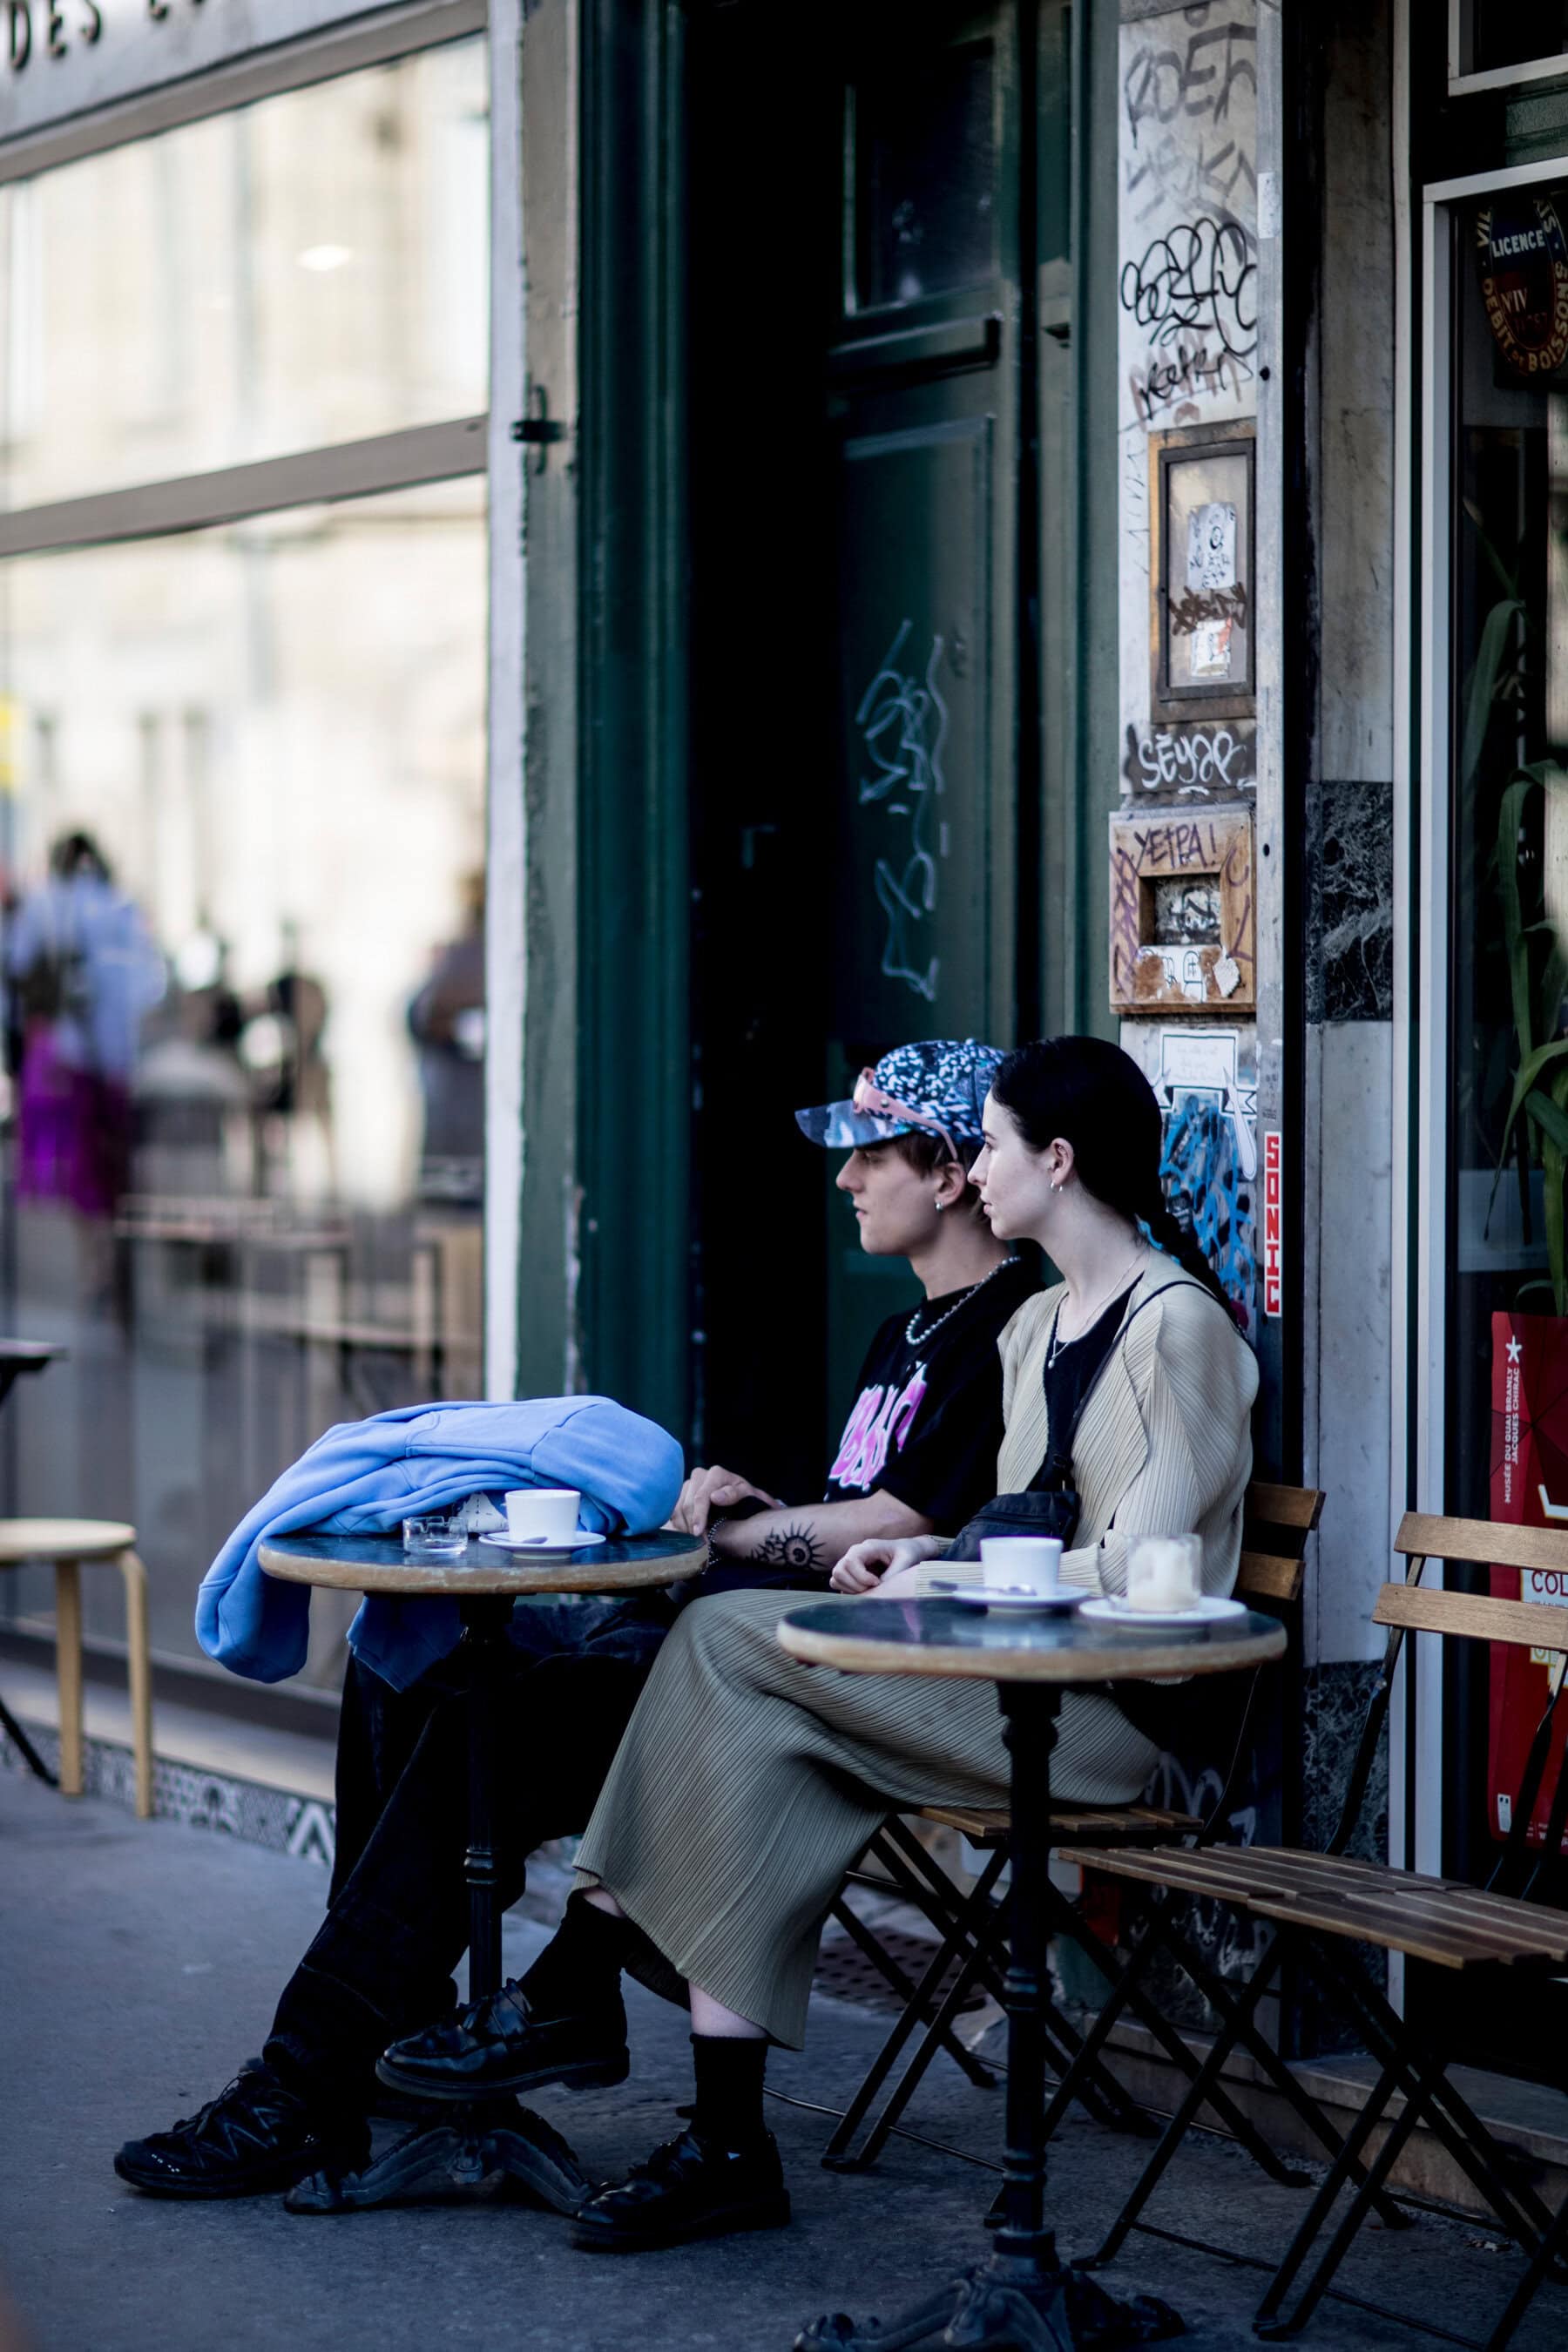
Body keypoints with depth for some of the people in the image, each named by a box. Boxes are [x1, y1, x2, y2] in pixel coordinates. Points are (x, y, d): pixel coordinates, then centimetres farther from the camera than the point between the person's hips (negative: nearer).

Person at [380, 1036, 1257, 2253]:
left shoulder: (1177, 1328, -9)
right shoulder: (1035, 1327, 20)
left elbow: (1134, 1571, -17)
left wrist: (950, 1577, -11)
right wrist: (926, 1556, 4)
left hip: (1111, 1706, -9)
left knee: (727, 1642, -20)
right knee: (761, 1748, -17)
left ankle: (572, 1990, -12)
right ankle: (726, 2142, -20)